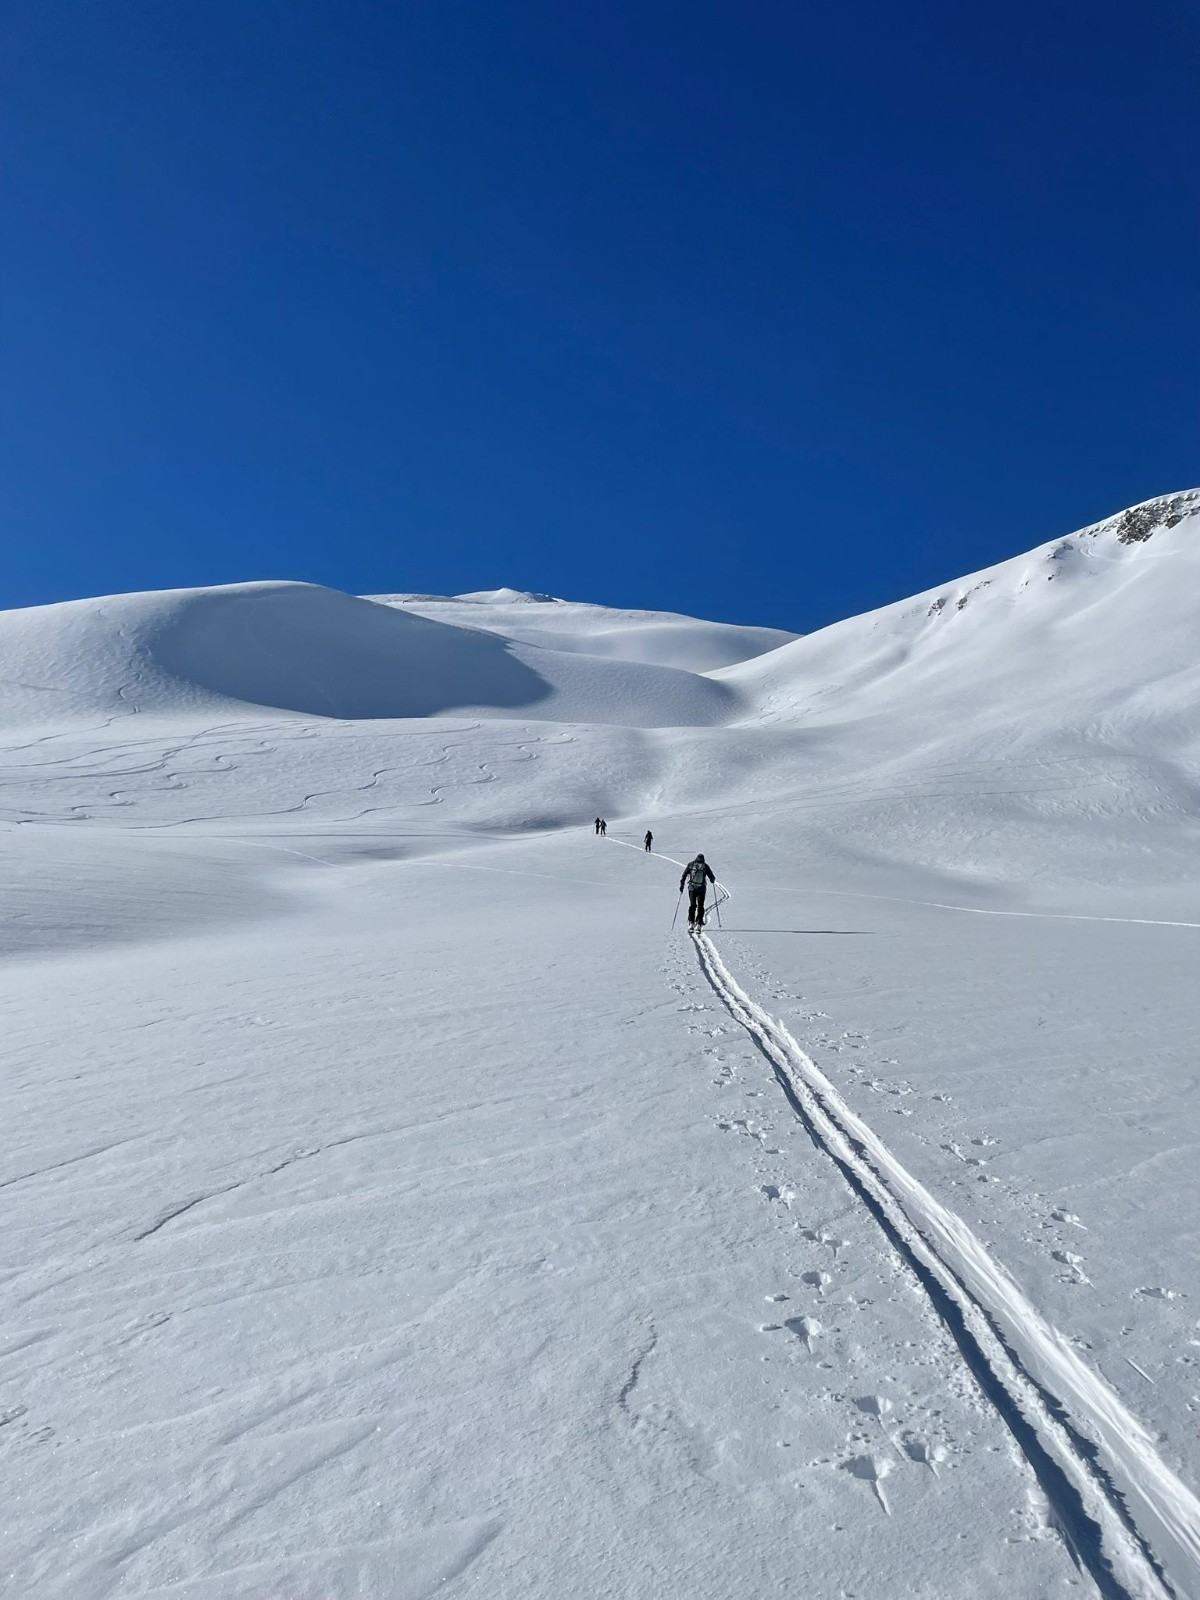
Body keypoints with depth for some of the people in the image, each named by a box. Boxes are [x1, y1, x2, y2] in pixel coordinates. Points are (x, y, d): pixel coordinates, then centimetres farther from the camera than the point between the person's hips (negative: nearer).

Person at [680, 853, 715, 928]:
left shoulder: (690, 864, 5)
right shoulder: (705, 866, 1)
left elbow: (684, 876, 3)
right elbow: (712, 878, 3)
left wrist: (681, 886, 9)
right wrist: (713, 881, 26)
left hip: (691, 888, 1)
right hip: (702, 889, -1)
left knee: (692, 905, 12)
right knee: (700, 906, 9)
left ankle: (691, 922, 1)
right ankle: (699, 923, 4)